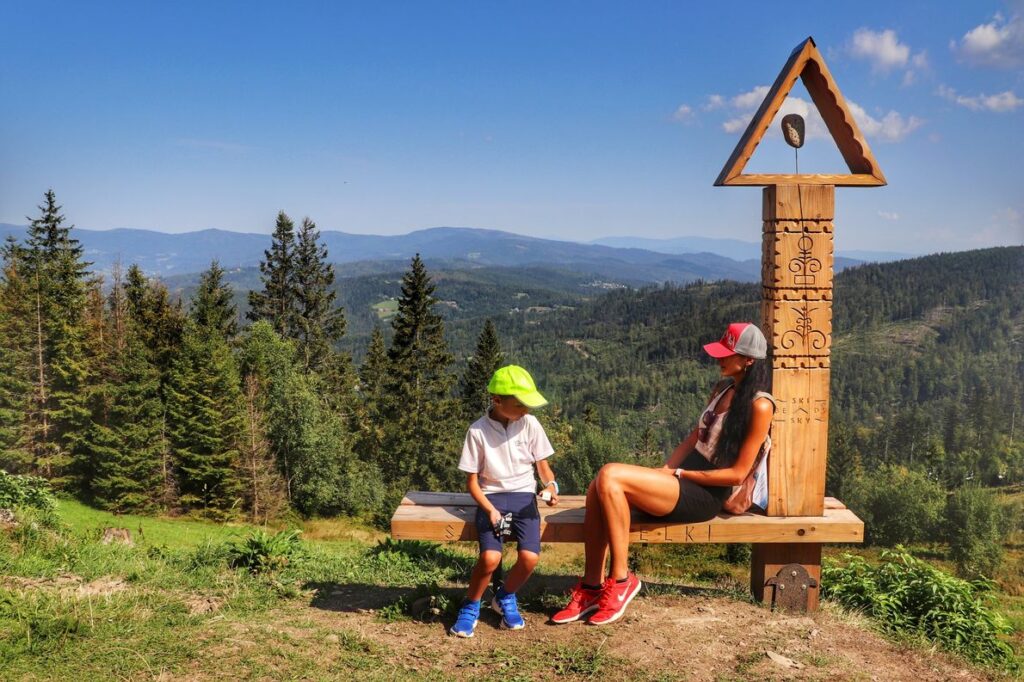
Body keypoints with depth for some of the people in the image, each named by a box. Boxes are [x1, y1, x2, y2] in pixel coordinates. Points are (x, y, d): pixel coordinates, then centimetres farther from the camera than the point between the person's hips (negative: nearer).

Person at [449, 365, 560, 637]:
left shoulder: (529, 424, -2)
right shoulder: (478, 431, -8)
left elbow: (542, 464, 8)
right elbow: (472, 480, -2)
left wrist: (550, 486, -13)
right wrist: (490, 510, -16)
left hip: (523, 496, 2)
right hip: (491, 497, -2)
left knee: (530, 557, -22)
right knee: (491, 557, -26)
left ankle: (505, 598, 12)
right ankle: (470, 607, 4)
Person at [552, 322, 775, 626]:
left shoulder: (759, 405, -11)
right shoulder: (722, 389, 15)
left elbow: (737, 473, -13)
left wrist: (680, 474, -11)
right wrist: (665, 470, 2)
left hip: (706, 495, -8)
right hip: (683, 480, 8)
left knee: (610, 476, -27)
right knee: (597, 489, -17)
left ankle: (621, 580, -15)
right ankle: (591, 587, -11)